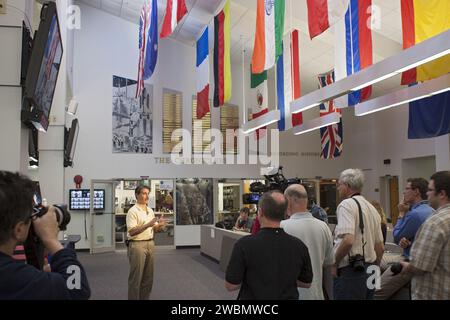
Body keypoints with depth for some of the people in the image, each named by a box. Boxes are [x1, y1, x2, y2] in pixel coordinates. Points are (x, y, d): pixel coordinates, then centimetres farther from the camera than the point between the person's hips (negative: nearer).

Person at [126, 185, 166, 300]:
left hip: (150, 244, 8)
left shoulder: (150, 211, 12)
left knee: (148, 277, 13)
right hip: (137, 245, -8)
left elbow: (154, 228, 15)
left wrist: (160, 225, -7)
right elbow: (131, 231, -20)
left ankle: (144, 298, 23)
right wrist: (147, 225, -28)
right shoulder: (133, 211, -13)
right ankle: (134, 298, 8)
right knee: (136, 277, -1)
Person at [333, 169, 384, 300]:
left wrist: (333, 263, -12)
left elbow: (348, 240, -24)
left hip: (350, 271, -9)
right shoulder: (372, 208, 15)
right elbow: (380, 247, 17)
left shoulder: (346, 204, -11)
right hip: (369, 273, 9)